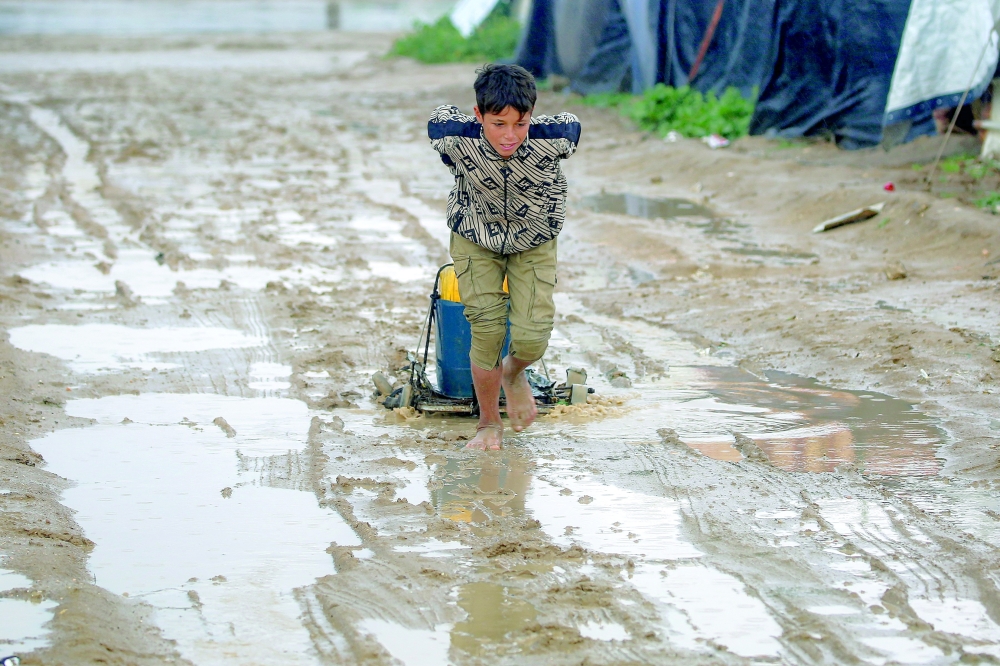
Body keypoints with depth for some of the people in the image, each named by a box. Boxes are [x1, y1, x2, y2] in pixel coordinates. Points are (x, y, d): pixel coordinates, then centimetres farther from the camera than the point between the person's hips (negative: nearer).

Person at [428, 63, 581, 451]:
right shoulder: (454, 138, -33)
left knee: (531, 337, -11)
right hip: (475, 240, 0)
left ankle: (515, 374, 27)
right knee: (487, 331, -6)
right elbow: (441, 116, -8)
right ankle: (489, 423, 18)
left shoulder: (553, 138, -33)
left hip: (534, 243, 0)